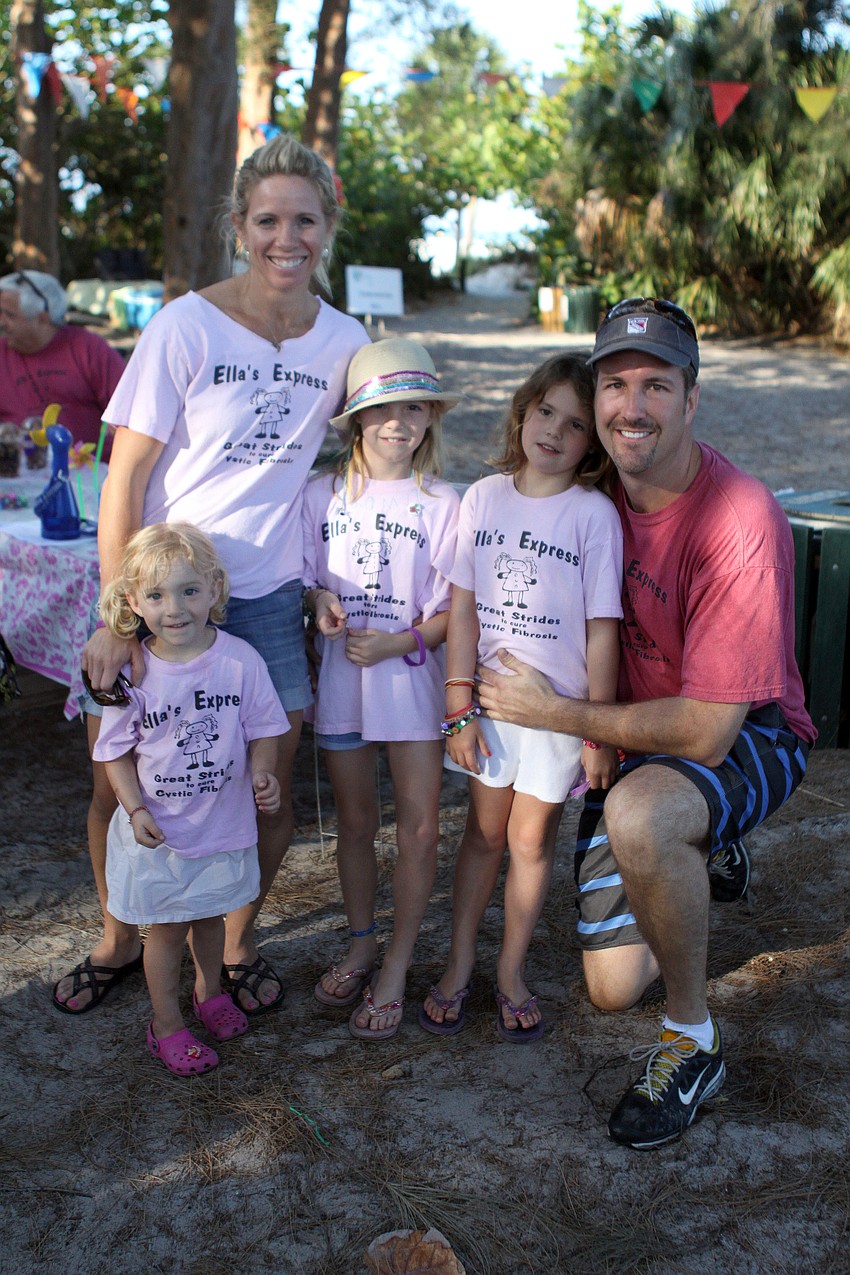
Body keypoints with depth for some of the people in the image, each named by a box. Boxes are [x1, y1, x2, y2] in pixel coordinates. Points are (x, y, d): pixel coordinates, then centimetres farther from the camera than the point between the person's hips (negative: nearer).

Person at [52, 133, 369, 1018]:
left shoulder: (345, 342, 0)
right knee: (118, 783, 3)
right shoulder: (186, 326, -10)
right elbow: (124, 478, -10)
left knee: (271, 794, 4)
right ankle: (118, 940, 31)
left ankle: (238, 941, 31)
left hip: (266, 595, 2)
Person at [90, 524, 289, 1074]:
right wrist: (136, 809, -15)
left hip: (225, 822, 2)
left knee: (210, 915, 23)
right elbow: (117, 751, -5)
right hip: (159, 833, -1)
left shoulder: (240, 660, -13)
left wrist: (263, 774, -21)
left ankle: (210, 990, 50)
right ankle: (167, 1023, 33)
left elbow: (263, 729, -3)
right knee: (167, 927, 12)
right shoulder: (133, 673, -15)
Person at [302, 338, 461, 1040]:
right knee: (355, 821, 13)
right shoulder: (324, 495, 1)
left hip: (412, 673, -2)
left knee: (420, 827, -2)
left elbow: (456, 608, -5)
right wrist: (321, 604, -13)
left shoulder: (442, 503, -5)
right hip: (340, 674, 2)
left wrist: (396, 642, -17)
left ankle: (397, 967, 13)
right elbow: (305, 581, 9)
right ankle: (361, 943, 32)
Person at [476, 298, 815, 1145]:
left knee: (637, 812, -41)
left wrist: (558, 713, -19)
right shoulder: (599, 491, -8)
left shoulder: (738, 521, -28)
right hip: (631, 735, 6)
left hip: (747, 737, -6)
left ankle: (693, 1042, -16)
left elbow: (704, 732, -29)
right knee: (611, 988, 9)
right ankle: (701, 856, 39)